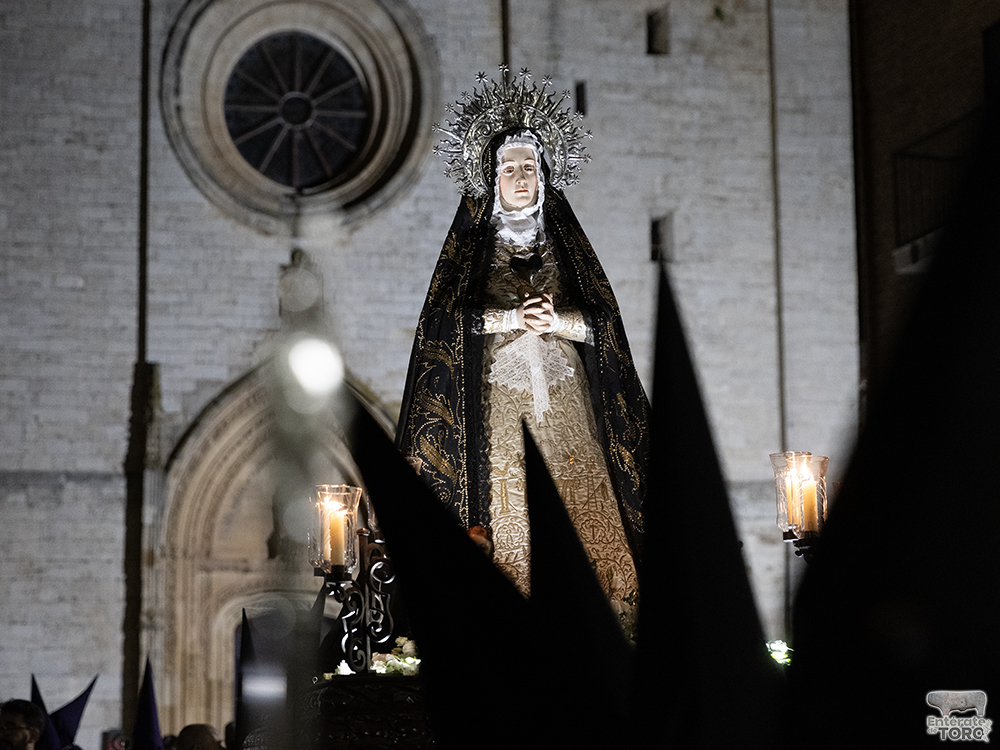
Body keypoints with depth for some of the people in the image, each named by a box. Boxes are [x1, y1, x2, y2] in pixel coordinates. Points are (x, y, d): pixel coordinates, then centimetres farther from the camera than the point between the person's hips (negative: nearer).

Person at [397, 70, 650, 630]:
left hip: (563, 392, 1)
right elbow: (449, 316, -2)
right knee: (512, 507, -7)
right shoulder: (471, 241, 10)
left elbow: (601, 320, 7)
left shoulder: (565, 239, 13)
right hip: (499, 394, -1)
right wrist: (511, 318, -13)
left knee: (583, 498, -8)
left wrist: (557, 320, -12)